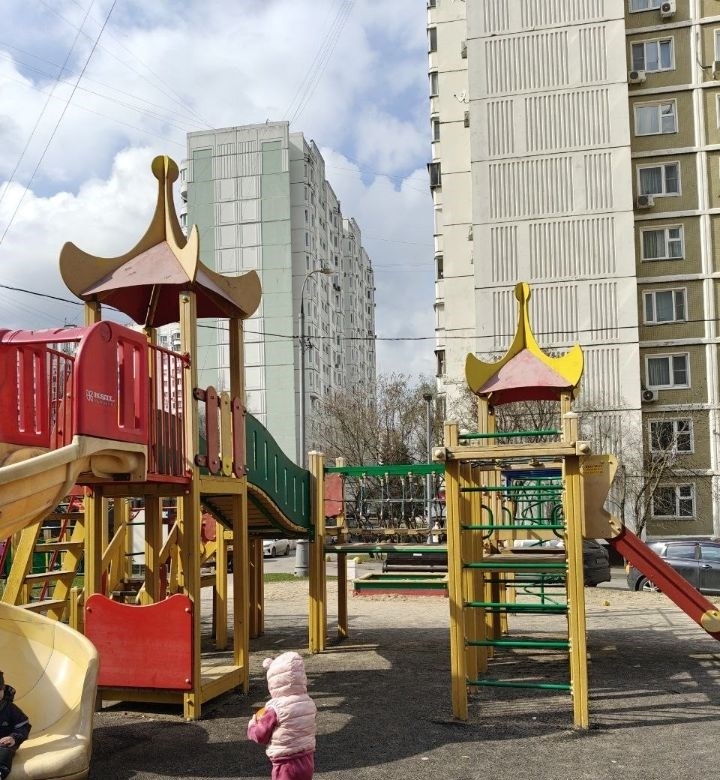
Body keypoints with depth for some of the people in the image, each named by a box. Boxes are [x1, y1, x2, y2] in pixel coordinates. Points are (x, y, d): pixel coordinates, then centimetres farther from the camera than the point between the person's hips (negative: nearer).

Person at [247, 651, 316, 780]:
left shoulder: (275, 709, -21)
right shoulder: (308, 703, -2)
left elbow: (260, 736, -11)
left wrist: (254, 721, 10)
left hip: (287, 764, -7)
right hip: (307, 761, 7)